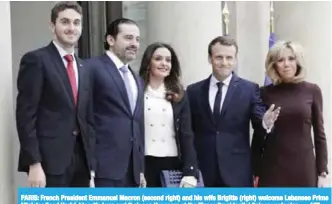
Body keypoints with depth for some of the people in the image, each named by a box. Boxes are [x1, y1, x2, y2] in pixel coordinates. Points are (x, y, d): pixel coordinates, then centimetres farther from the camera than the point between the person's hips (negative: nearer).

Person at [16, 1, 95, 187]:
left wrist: (91, 164, 13)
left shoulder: (84, 69, 15)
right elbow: (25, 115, -11)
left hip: (81, 159, 7)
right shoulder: (36, 60, -6)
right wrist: (34, 163, -16)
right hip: (49, 160, -6)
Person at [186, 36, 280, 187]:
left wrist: (265, 122, -24)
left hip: (238, 172, -1)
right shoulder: (194, 91, 7)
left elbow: (258, 125, -2)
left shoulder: (250, 89, 2)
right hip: (203, 172, 2)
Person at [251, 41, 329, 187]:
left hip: (304, 168, 1)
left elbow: (319, 133, 4)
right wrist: (256, 172, 2)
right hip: (272, 169, 0)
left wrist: (322, 171, 0)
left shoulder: (312, 90, 1)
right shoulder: (265, 93, 0)